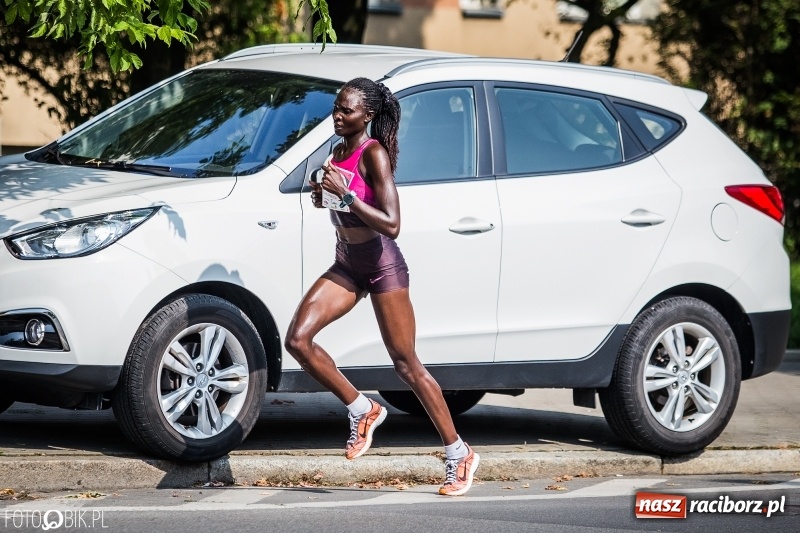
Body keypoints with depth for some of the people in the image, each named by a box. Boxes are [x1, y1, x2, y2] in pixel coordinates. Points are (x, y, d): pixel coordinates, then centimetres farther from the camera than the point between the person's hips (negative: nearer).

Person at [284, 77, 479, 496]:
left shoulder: (374, 155, -17)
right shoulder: (340, 150, 7)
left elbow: (391, 224, -25)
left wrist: (344, 194, -29)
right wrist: (324, 196, 1)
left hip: (382, 265, -8)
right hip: (347, 265, 8)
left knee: (406, 365, -3)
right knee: (297, 339, -9)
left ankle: (459, 455, 8)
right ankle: (362, 410, 8)